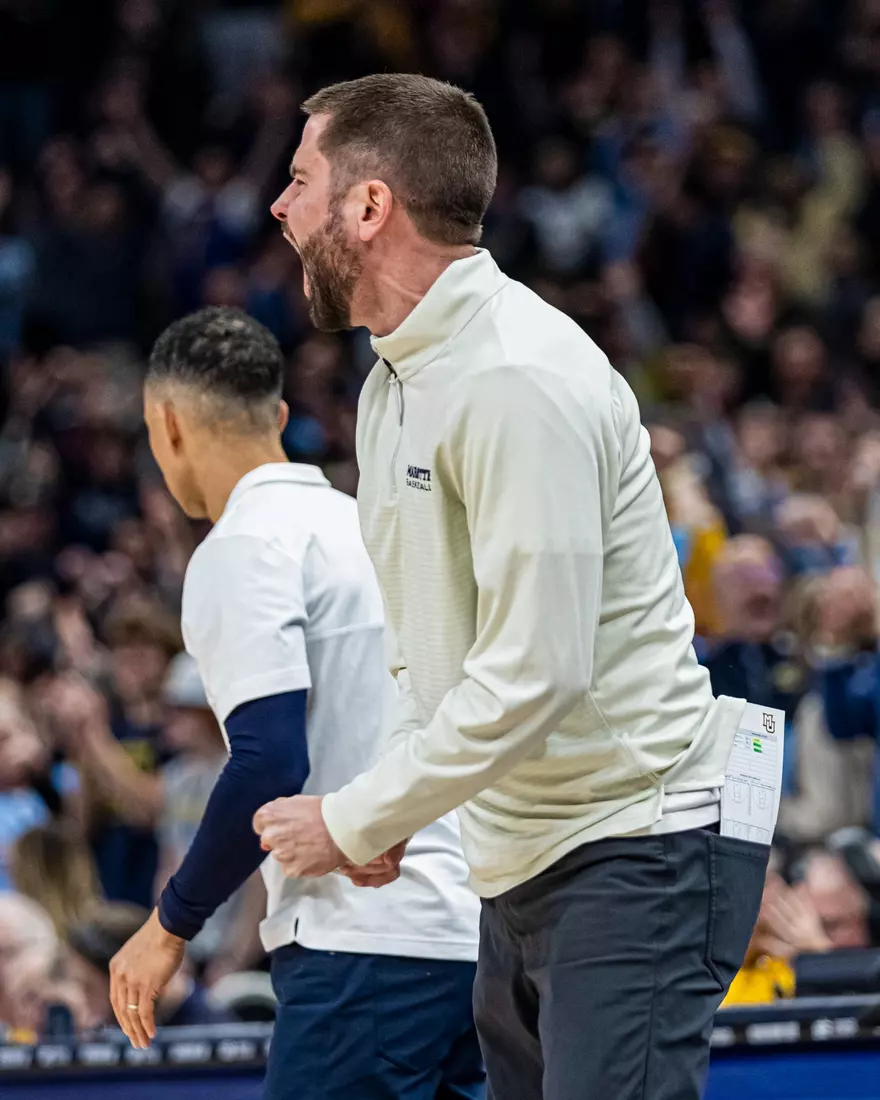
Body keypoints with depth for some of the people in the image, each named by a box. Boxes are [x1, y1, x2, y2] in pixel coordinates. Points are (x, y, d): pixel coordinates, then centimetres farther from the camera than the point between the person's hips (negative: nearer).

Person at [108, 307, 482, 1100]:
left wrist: (172, 925, -7)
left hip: (368, 945, -9)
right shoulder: (367, 526, 20)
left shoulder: (244, 549, -6)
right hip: (465, 937, 9)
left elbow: (270, 765, -16)